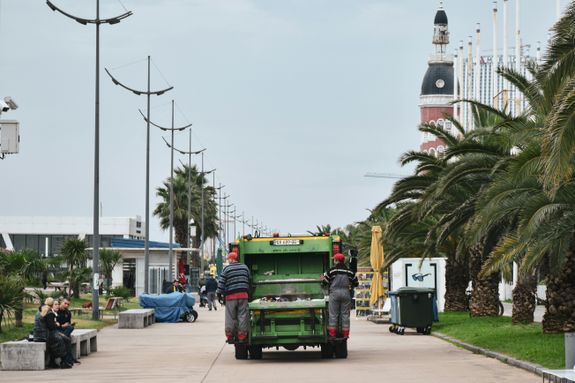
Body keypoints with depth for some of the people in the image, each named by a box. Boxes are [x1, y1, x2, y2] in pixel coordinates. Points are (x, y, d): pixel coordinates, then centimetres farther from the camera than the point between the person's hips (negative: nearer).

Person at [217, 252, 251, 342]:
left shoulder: (227, 269, -3)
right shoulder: (244, 267, 10)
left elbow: (221, 282, -4)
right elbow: (249, 280, 18)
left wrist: (219, 294, 3)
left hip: (231, 296, -2)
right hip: (243, 294, 2)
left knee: (230, 317, 4)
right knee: (242, 316, 3)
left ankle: (230, 336, 5)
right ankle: (242, 336, 2)